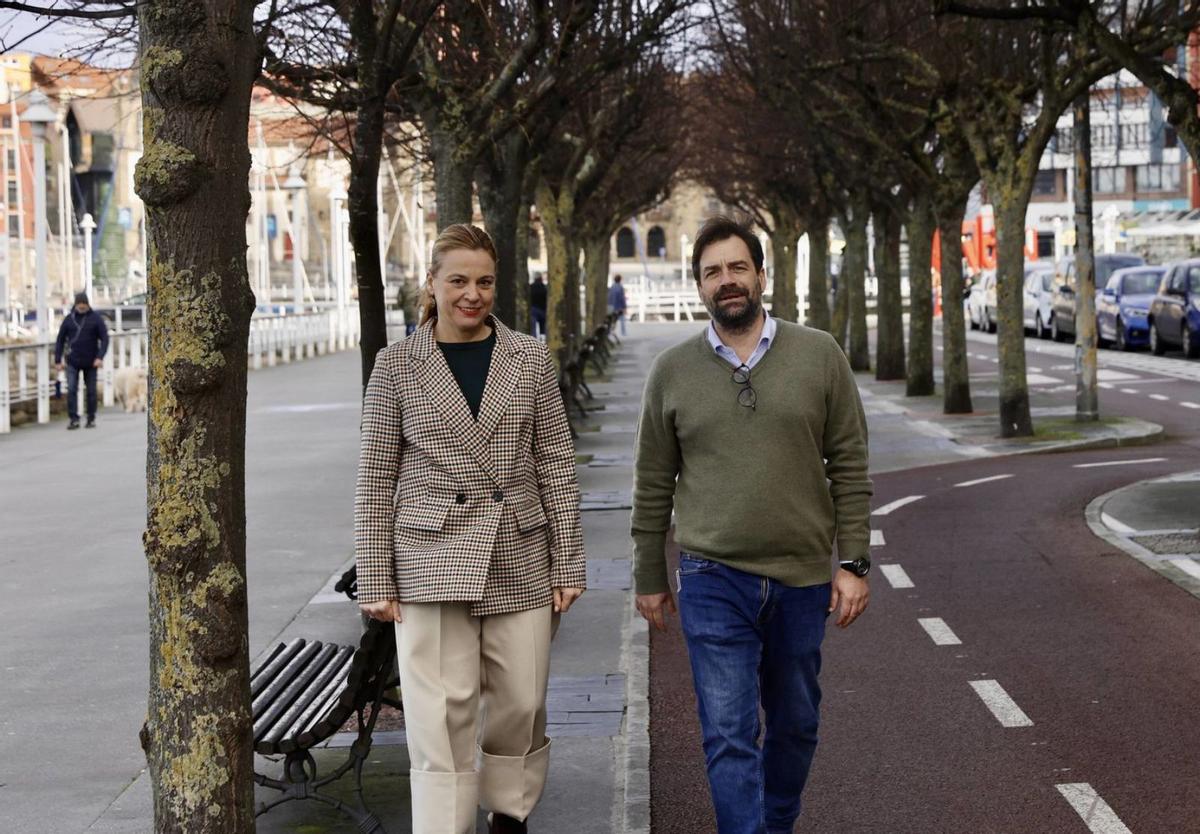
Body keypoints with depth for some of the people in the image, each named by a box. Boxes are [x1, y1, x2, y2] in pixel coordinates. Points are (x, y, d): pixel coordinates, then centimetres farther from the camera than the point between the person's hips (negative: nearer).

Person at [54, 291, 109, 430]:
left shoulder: (95, 318, -3)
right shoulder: (69, 319, 2)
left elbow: (104, 338, -5)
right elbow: (60, 340, 8)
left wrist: (100, 357, -17)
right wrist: (57, 360, 4)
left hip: (91, 362, -1)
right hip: (73, 362, 1)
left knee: (91, 391, 5)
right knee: (71, 390, -10)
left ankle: (91, 419, 17)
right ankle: (74, 419, -10)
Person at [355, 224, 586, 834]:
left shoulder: (530, 359, 6)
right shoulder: (396, 366, 2)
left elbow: (556, 465, 6)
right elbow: (375, 479, 2)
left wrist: (568, 564, 3)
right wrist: (375, 581, -1)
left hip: (520, 562, 2)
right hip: (432, 561, -2)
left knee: (521, 704, 9)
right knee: (441, 714, -4)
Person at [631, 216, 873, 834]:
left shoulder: (820, 356, 0)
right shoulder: (672, 371, 2)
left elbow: (849, 467, 1)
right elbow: (653, 485, 7)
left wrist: (853, 563, -3)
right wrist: (649, 577, 9)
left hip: (803, 578, 1)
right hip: (714, 581, -1)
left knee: (795, 724, 16)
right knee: (729, 736, -4)